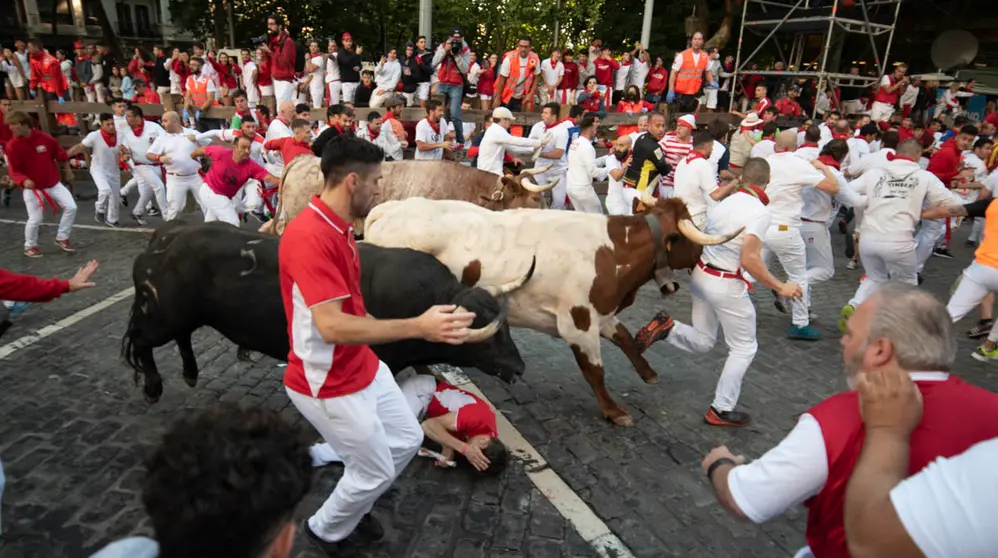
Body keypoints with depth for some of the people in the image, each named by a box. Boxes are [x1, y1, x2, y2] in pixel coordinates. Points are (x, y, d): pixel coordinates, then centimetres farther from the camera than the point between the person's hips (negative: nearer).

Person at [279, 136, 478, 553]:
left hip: (361, 368, 9)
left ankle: (353, 509, 42)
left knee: (407, 440, 18)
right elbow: (331, 326, -35)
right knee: (375, 471, 6)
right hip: (327, 384, -9)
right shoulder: (309, 236, -28)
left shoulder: (338, 227, 4)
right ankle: (324, 530, 35)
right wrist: (417, 327, -36)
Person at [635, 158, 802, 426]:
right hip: (727, 286, -7)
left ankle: (666, 327, -6)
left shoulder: (723, 203, 5)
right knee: (744, 348, 13)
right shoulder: (760, 211, -16)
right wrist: (781, 287, -14)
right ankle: (721, 410, 17)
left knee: (702, 341, 22)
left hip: (701, 276, 7)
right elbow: (750, 260, -23)